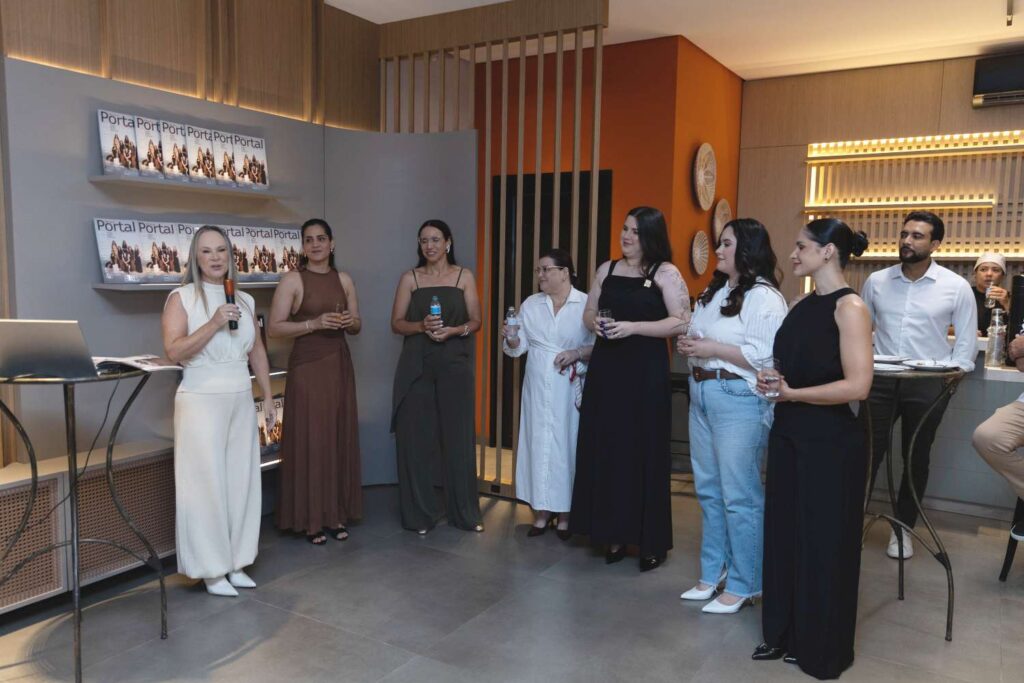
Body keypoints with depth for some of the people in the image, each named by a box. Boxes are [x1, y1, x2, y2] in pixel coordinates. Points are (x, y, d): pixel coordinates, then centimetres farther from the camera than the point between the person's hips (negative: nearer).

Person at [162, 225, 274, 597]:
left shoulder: (245, 300, 10)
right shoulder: (182, 298, -4)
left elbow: (257, 352, 15)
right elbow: (174, 350, -15)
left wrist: (268, 398, 13)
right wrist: (214, 323, -22)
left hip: (241, 401, 5)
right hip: (201, 401, -5)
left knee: (241, 481, 7)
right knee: (207, 483, -1)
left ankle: (235, 563, 19)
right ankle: (211, 569, 11)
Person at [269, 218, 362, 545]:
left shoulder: (344, 280, 10)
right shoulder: (292, 280, -4)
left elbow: (358, 326, 16)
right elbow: (274, 327, -9)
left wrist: (351, 322, -7)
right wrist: (315, 323, -19)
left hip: (339, 365, 5)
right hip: (307, 367, -5)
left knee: (340, 438, 7)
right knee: (309, 440, -2)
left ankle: (337, 514, 19)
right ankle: (311, 519, 9)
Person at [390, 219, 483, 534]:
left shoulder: (464, 276, 6)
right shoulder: (410, 278, 6)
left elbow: (476, 321, 4)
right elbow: (396, 323, 4)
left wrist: (453, 330, -14)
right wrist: (421, 325, -15)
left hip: (454, 365, 0)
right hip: (416, 366, 0)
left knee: (458, 437, 2)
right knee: (416, 438, 0)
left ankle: (465, 512, 15)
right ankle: (420, 513, 12)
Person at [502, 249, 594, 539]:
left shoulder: (587, 304, -3)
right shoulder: (530, 304, 8)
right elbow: (520, 347, 7)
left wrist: (577, 353, -19)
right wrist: (512, 339, -13)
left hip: (571, 388, -3)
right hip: (537, 387, 3)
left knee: (566, 444, 2)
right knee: (538, 444, 5)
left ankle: (565, 514, 13)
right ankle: (541, 512, 15)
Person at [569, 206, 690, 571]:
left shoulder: (665, 273, -4)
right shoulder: (607, 269, 11)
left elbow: (681, 322, -11)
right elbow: (588, 313, 17)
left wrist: (633, 327, -18)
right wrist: (595, 322, -5)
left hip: (645, 371, -5)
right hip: (606, 368, 5)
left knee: (644, 451, 0)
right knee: (606, 449, 6)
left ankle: (651, 540, 11)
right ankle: (614, 533, 17)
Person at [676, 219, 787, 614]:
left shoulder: (764, 297, -13)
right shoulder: (714, 291, 16)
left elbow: (765, 356, -21)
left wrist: (713, 349, -19)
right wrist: (688, 345, 3)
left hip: (739, 401, -9)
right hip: (702, 395, 9)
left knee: (739, 496, -2)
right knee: (709, 491, 15)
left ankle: (742, 585, 12)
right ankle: (713, 574, 28)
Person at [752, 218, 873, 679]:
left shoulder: (850, 307, -14)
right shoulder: (802, 305, 9)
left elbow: (857, 385, -23)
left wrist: (792, 393, -16)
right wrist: (774, 380, 2)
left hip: (830, 442, -7)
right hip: (789, 434, 8)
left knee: (823, 543, 6)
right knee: (784, 534, 14)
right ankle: (784, 634, 31)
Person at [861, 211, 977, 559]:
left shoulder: (956, 287, -3)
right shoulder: (876, 281, 2)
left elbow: (967, 339, 2)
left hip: (928, 384, -1)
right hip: (880, 379, 1)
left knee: (916, 458, 12)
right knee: (866, 452, 0)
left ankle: (903, 528, 27)